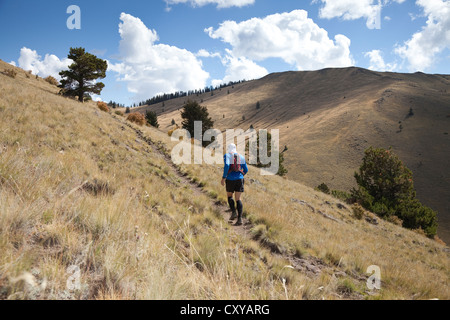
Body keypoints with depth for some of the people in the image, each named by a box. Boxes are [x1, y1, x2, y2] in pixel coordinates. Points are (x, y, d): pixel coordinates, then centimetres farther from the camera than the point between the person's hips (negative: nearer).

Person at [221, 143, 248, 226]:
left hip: (230, 179, -3)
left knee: (229, 196, 20)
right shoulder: (241, 157, 13)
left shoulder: (227, 156, 1)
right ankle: (239, 218, -12)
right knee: (238, 199, 3)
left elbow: (226, 165, -18)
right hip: (239, 179, 3)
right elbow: (246, 170, 12)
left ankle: (234, 212, 0)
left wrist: (223, 178, -15)